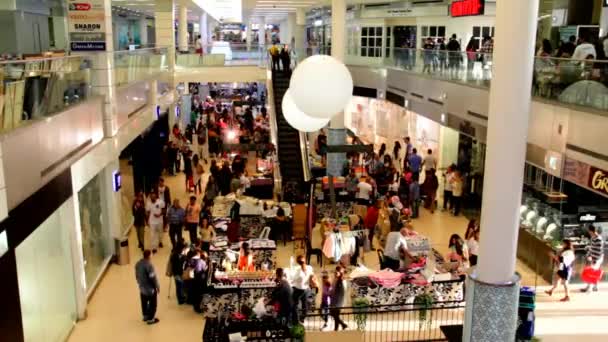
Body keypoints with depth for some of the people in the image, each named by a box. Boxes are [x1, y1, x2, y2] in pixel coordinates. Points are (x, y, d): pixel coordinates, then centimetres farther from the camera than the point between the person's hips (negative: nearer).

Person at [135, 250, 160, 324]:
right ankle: (151, 319, 19)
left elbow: (137, 275, 9)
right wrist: (157, 287, -10)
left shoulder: (138, 263, -3)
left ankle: (145, 316, 38)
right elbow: (153, 277, -23)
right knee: (152, 304, 9)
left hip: (142, 287, 8)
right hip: (150, 288, -8)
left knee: (144, 303, 22)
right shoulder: (149, 264, -29)